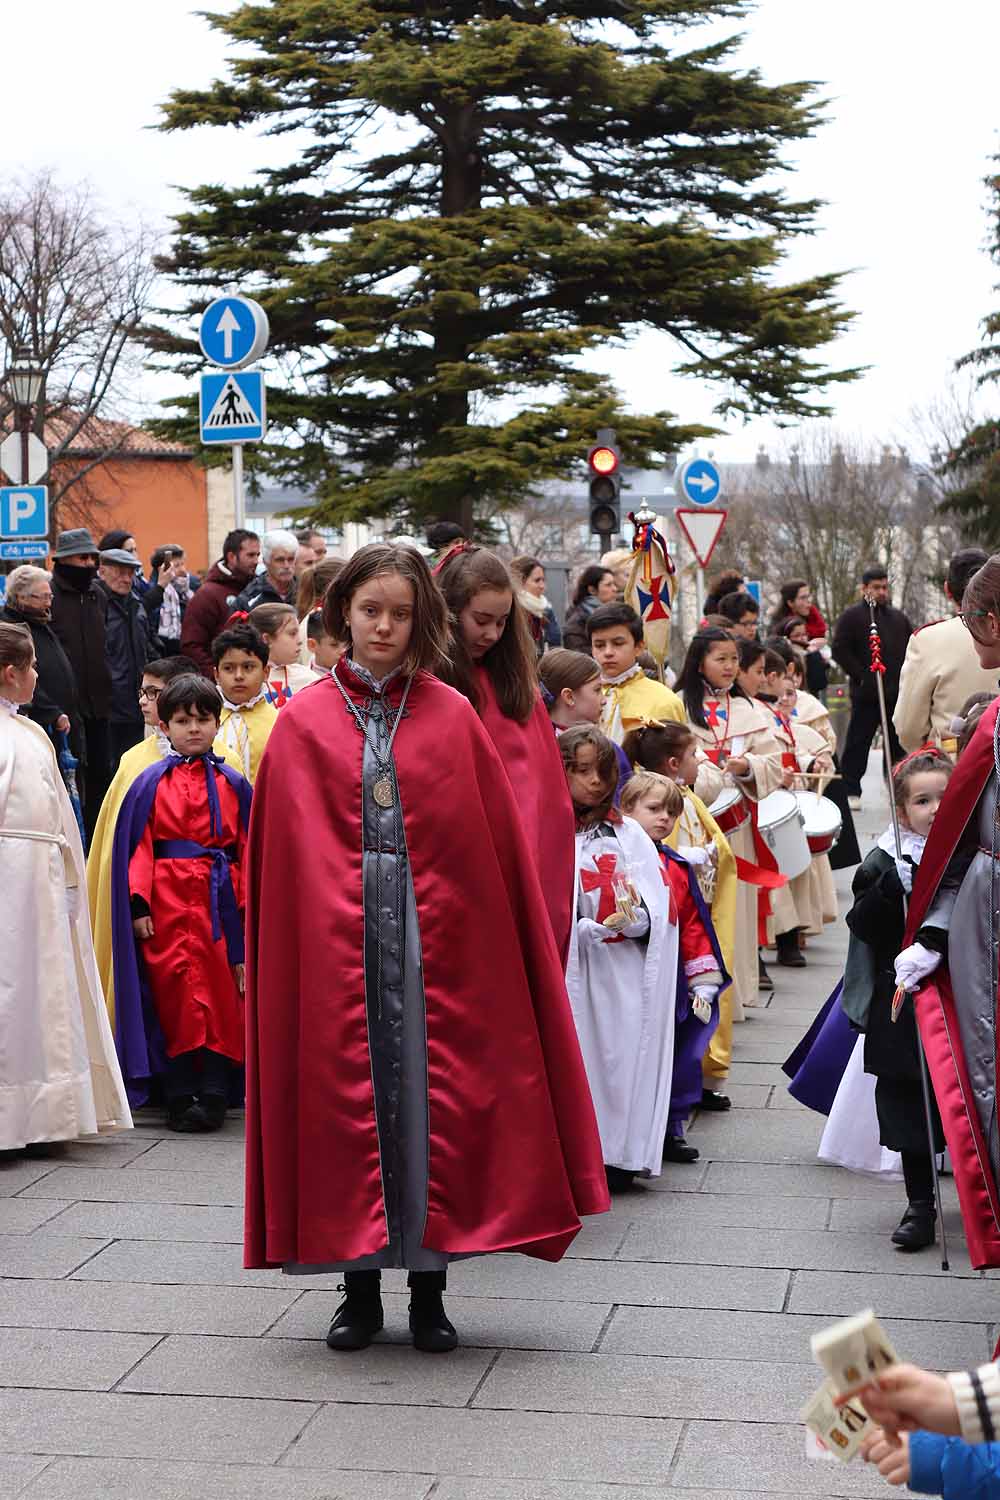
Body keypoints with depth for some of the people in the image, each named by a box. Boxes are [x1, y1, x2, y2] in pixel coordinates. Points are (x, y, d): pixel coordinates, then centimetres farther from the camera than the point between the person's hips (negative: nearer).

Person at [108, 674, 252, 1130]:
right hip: (166, 903, -1)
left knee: (221, 996, -3)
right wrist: (138, 905, -7)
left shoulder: (233, 784, 9)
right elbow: (137, 847, 2)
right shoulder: (150, 783, 5)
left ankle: (213, 1096, 2)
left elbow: (247, 850, 8)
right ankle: (179, 1097, 6)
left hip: (219, 902, 1)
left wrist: (248, 906, 1)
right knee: (173, 994, -1)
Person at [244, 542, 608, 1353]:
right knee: (348, 1094, 5)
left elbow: (495, 841, 3)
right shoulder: (303, 722, 4)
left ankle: (429, 1289, 13)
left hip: (433, 939, 0)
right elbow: (281, 854, 3)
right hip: (337, 942, 0)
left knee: (433, 1098, 2)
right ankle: (360, 1286, 16)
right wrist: (295, 942, -4)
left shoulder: (452, 717, 4)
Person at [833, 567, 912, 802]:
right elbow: (840, 650, -9)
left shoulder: (898, 617, 17)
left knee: (899, 742, 8)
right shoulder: (852, 616, -1)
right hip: (867, 694, -6)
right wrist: (861, 676, -12)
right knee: (858, 741, -3)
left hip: (897, 692, 6)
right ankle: (850, 789, 3)